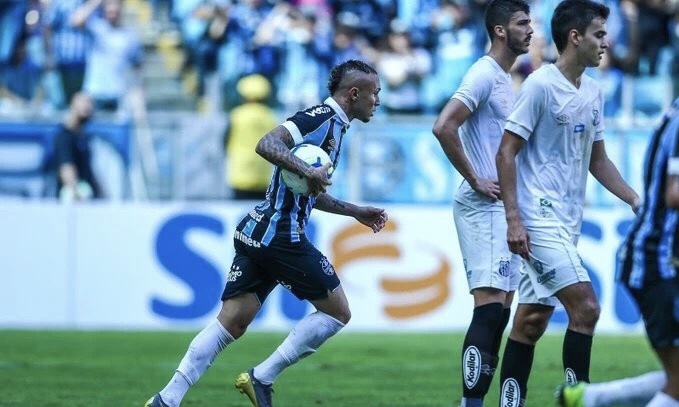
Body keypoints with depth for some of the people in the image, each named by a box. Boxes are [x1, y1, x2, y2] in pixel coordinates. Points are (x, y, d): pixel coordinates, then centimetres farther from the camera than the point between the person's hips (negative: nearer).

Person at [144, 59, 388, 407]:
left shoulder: (332, 124, 20)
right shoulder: (322, 118, -11)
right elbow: (266, 145, -25)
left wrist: (356, 212, 33)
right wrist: (306, 170, -36)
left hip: (256, 233, 9)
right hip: (281, 234, -9)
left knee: (231, 323, 5)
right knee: (337, 312, 1)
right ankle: (261, 378, 0)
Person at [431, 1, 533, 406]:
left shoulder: (508, 80, 18)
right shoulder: (484, 75, -12)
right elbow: (443, 127, -23)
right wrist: (476, 181, -17)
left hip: (503, 207, 10)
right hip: (484, 206, -10)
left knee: (501, 307, 8)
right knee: (490, 304, -15)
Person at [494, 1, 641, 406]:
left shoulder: (594, 92, 13)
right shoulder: (540, 85, -10)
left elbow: (597, 160, 22)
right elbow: (507, 152, -10)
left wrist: (636, 200, 12)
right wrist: (513, 218, -16)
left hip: (567, 221, 8)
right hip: (540, 217, -8)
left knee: (533, 319, 8)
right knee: (585, 306, -15)